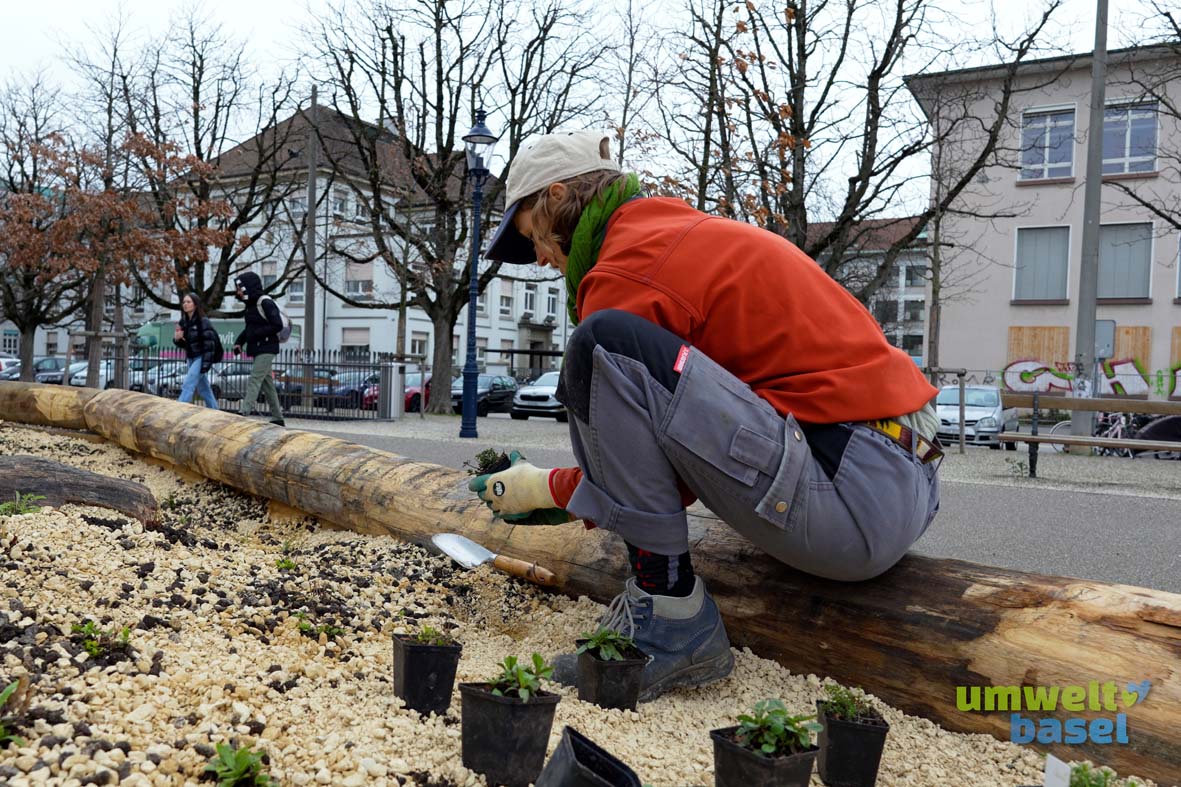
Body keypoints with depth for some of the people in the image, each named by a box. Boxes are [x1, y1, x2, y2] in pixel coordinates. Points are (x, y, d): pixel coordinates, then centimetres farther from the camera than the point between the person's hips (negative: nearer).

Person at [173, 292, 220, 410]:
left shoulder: (203, 321, -15)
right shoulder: (183, 322, 6)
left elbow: (209, 344, -19)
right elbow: (183, 343, 15)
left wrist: (205, 364, -23)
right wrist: (176, 339, -9)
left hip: (201, 358, -8)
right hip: (191, 359, 8)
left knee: (187, 385, -15)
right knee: (203, 388, 14)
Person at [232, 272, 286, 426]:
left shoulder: (265, 303, -13)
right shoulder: (251, 305, 14)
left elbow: (277, 325, -21)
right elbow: (249, 328, 24)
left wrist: (257, 334, -19)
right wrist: (239, 342, 9)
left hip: (266, 349, -9)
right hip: (258, 350, 9)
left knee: (254, 381, -15)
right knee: (267, 383, 12)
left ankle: (245, 413, -20)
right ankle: (278, 418, 19)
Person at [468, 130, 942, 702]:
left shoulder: (625, 270, -9)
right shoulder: (692, 233, 20)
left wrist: (548, 489, 15)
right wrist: (569, 499, 25)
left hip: (855, 497, -10)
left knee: (602, 343, -18)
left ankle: (670, 619, -10)